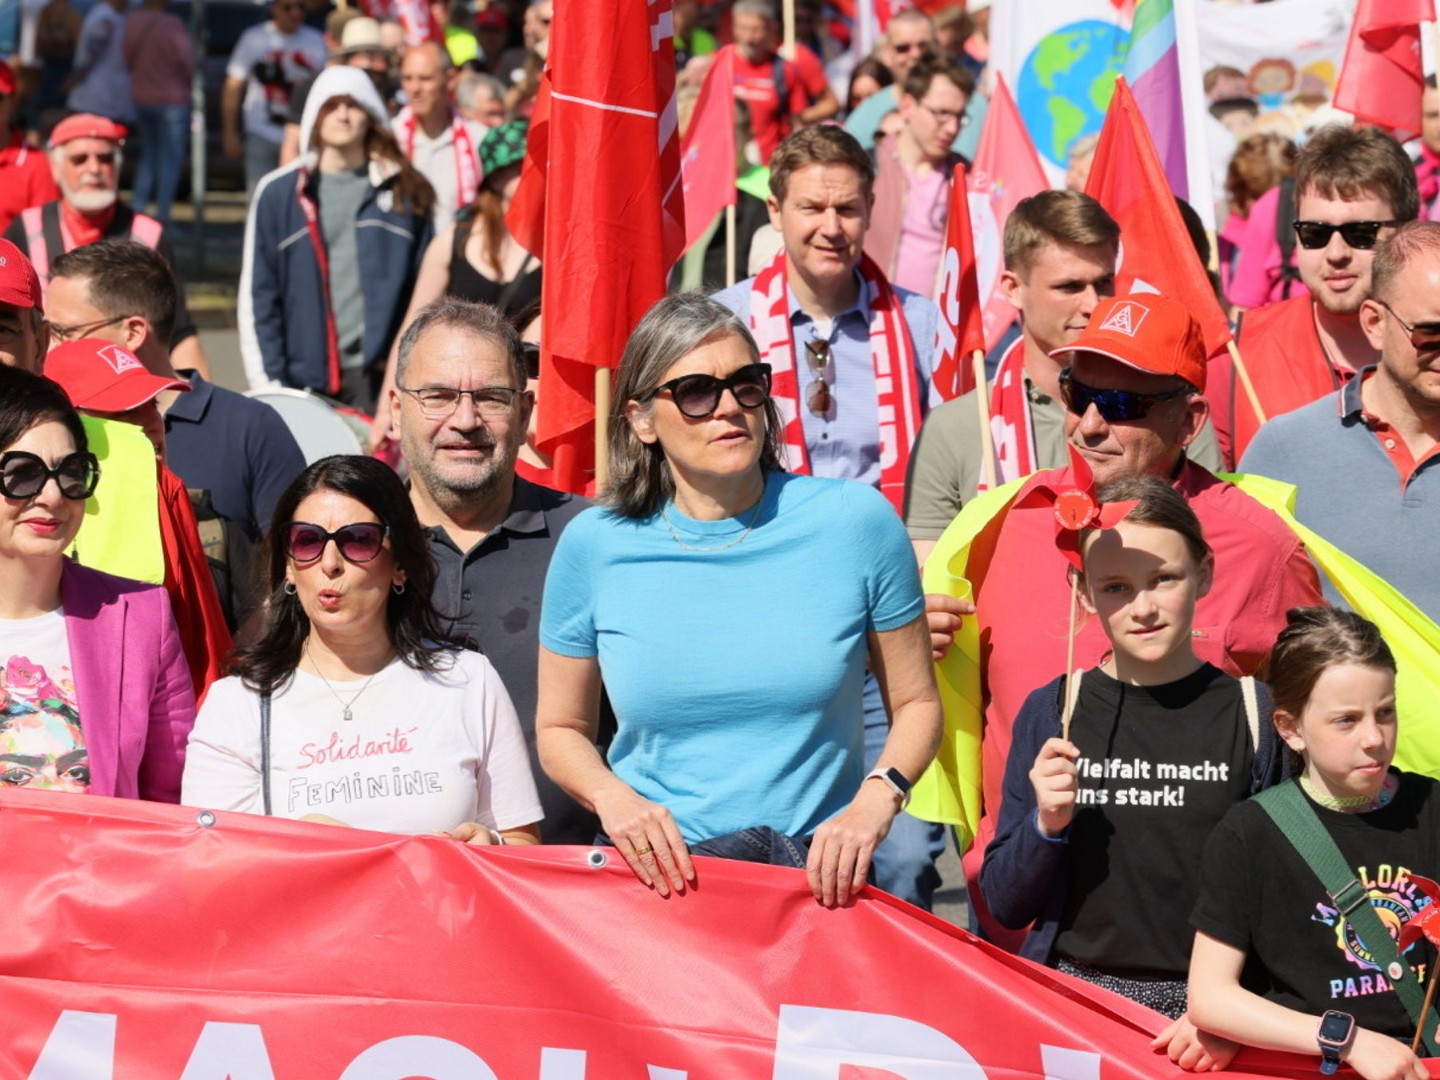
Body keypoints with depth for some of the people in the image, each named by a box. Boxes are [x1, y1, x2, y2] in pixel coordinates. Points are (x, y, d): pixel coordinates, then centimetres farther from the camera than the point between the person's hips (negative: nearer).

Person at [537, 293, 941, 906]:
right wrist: (612, 796, -7)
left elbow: (916, 702, 9)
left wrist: (875, 803, -9)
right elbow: (560, 728, 13)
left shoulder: (854, 521, 1)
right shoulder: (595, 545, 2)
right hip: (653, 874, 0)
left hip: (820, 875, 0)